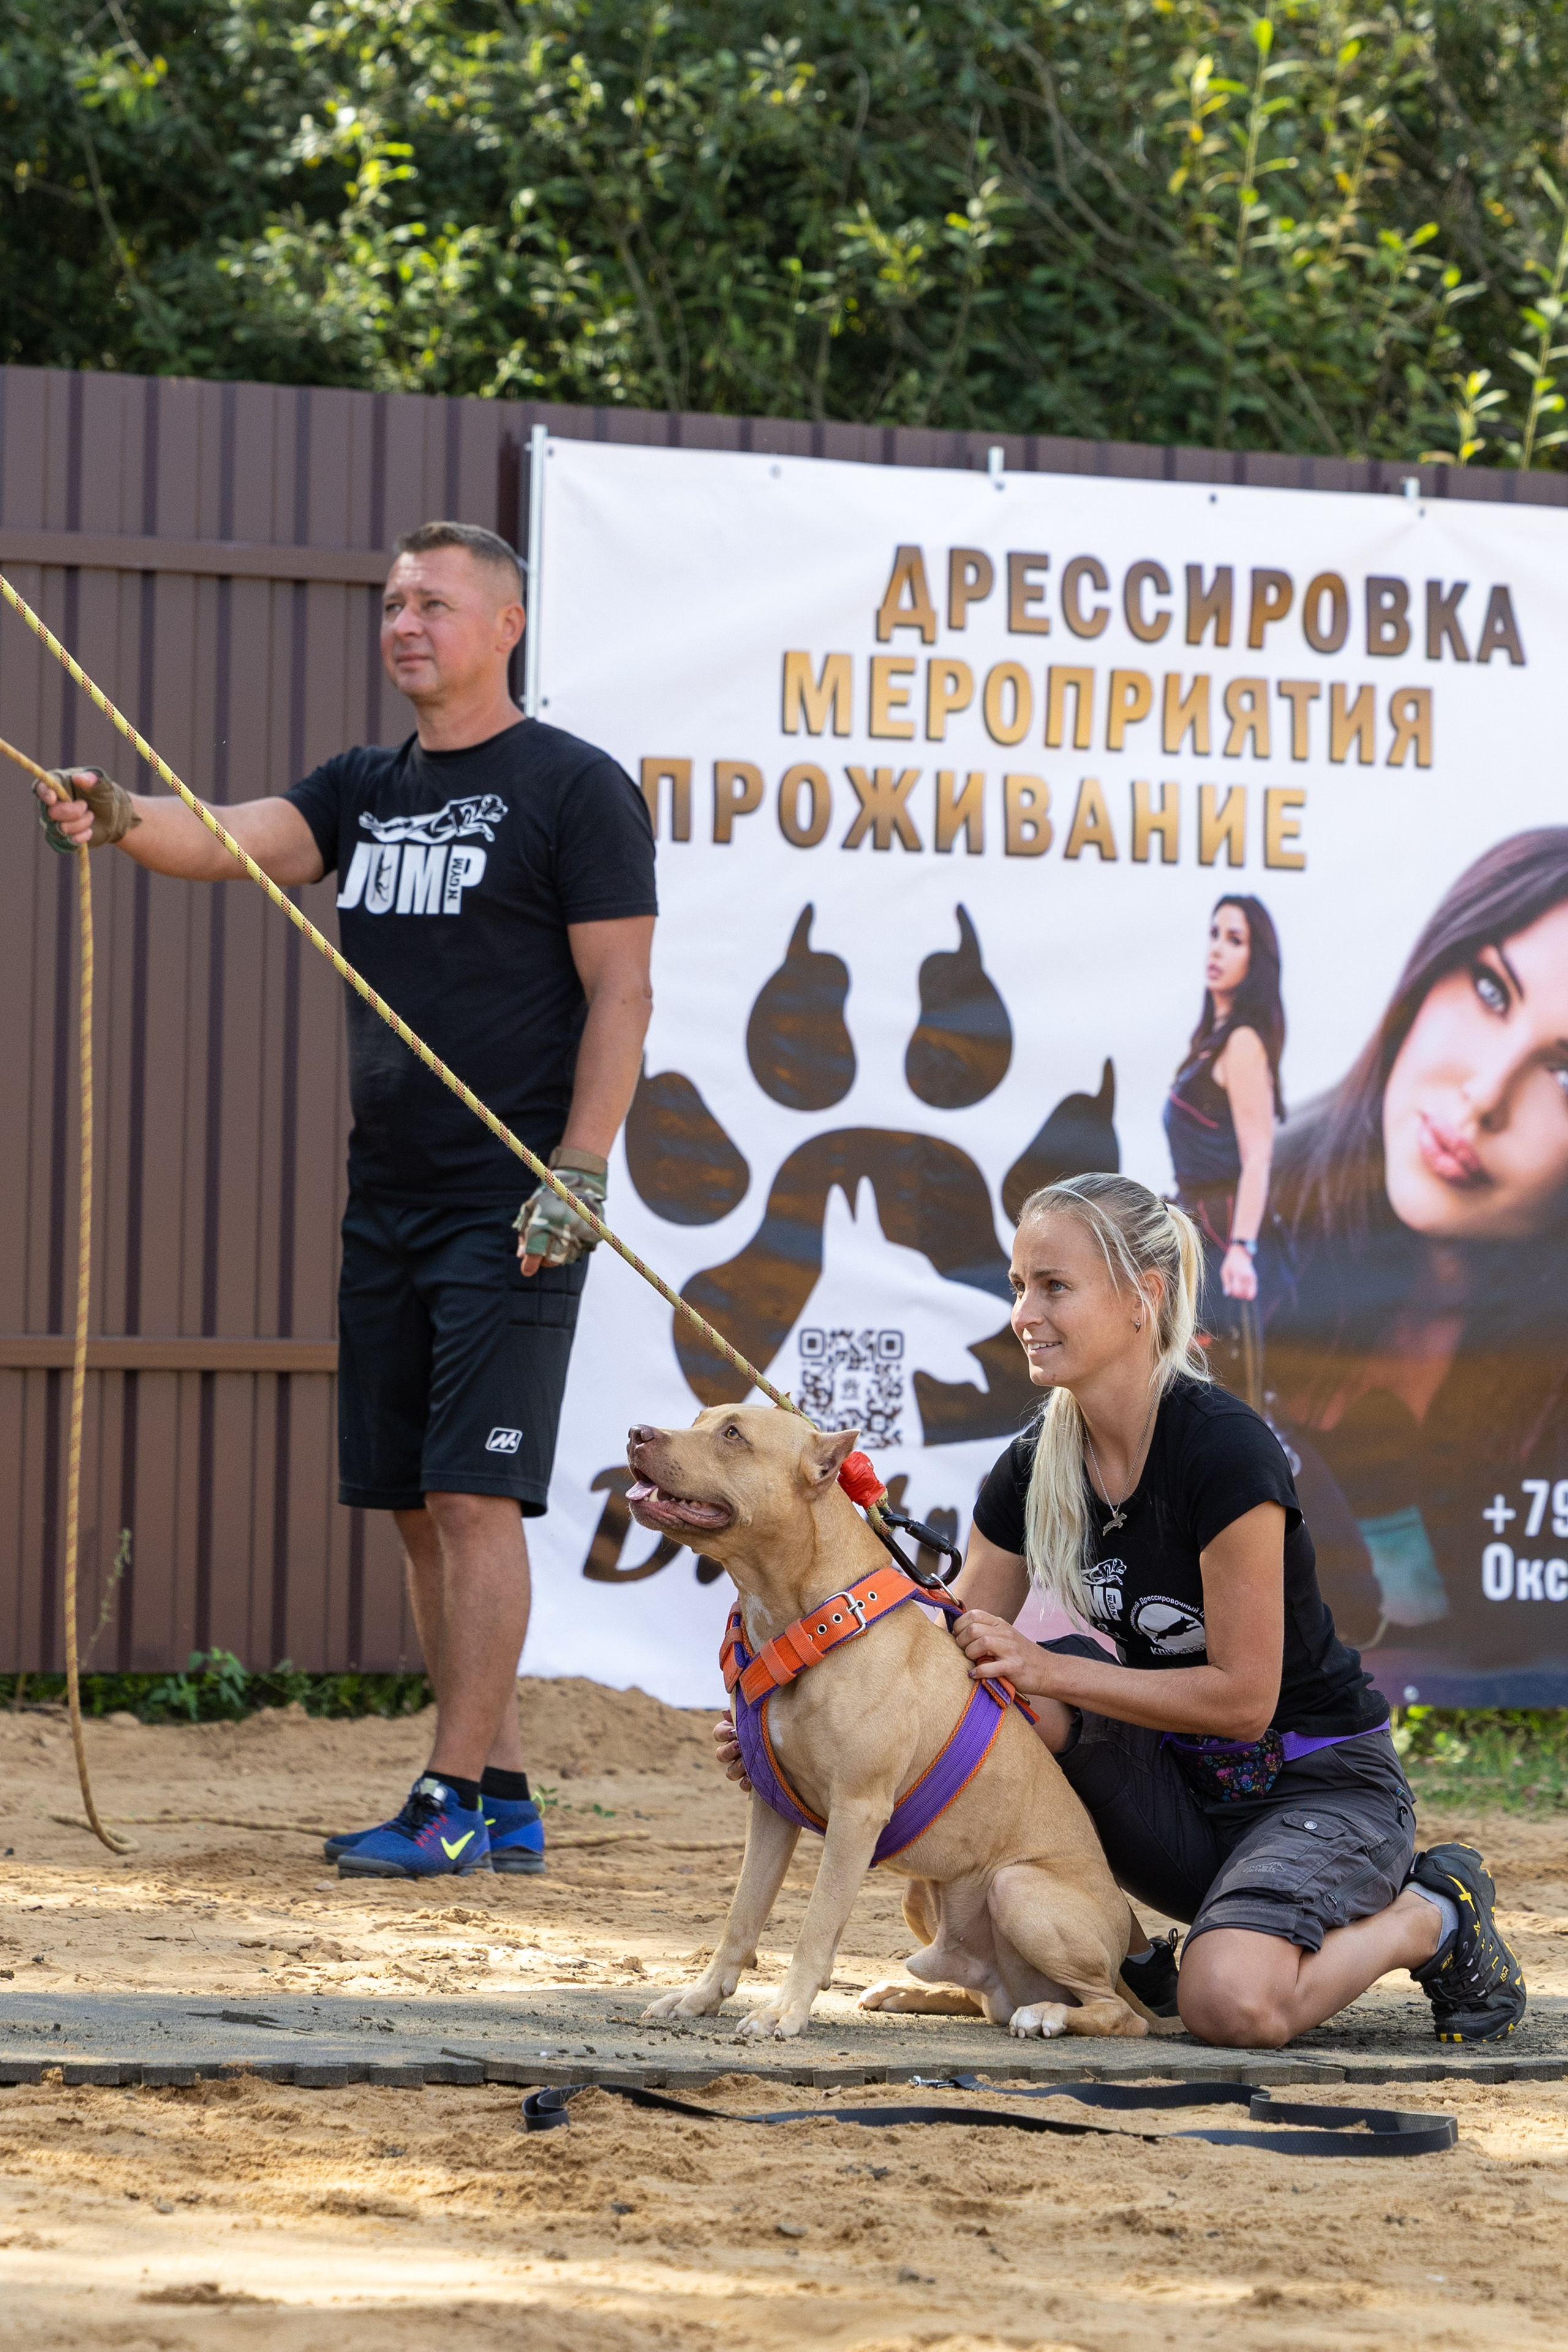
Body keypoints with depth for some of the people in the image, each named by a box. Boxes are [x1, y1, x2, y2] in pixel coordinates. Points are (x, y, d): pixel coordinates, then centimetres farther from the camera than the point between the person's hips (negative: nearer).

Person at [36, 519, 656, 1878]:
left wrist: (577, 1176, -16)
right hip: (387, 1199, 7)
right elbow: (236, 841, -2)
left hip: (509, 1205, -7)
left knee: (472, 1495, -11)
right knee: (417, 1507, 7)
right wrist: (121, 822, -23)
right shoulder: (368, 789, 15)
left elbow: (620, 994, -8)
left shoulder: (575, 788, -4)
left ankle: (455, 1801, -9)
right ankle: (506, 1800, 13)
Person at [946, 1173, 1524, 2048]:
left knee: (1232, 2003, -33)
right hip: (1181, 1794, 6)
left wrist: (1049, 1670, -27)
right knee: (1007, 1705, -22)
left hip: (1321, 1785, -6)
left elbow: (1243, 1698, -22)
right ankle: (1119, 1950, -3)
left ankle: (1430, 1918, -1)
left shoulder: (1224, 1449, -23)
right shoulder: (1034, 1471, -3)